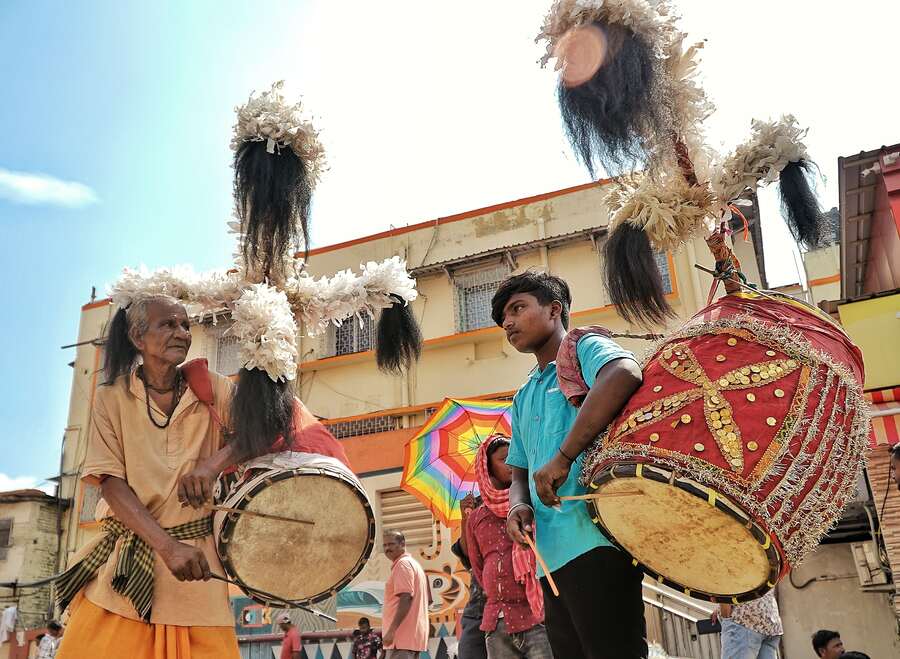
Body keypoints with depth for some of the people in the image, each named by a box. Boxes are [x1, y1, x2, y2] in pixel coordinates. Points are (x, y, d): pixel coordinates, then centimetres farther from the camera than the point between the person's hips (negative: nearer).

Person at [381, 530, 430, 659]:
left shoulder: (402, 564, -7)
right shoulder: (414, 564, 23)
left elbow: (406, 597, -20)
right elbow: (427, 600, 25)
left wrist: (391, 630, -23)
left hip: (402, 635, -10)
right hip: (413, 634, 10)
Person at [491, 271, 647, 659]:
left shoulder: (586, 348, 2)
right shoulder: (523, 399, 26)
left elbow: (624, 373, -23)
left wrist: (563, 458, -24)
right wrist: (519, 506, 2)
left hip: (595, 538, -8)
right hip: (551, 553, 8)